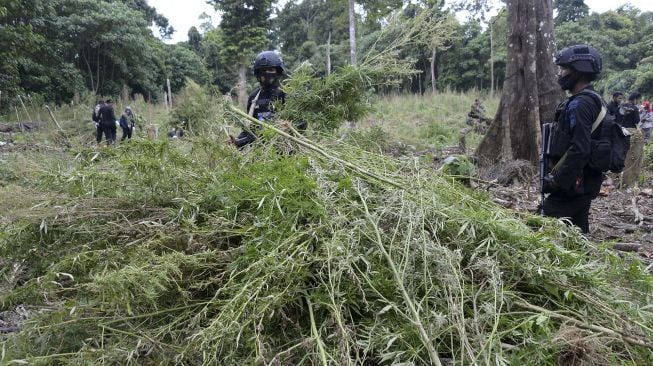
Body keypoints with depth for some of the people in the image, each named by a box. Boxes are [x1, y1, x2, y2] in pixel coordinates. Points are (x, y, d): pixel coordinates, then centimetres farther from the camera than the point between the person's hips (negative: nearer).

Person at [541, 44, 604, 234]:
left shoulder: (579, 104, -18)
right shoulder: (593, 100, 15)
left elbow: (579, 150, -26)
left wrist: (555, 180, -19)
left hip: (573, 184, -10)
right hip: (586, 182, 10)